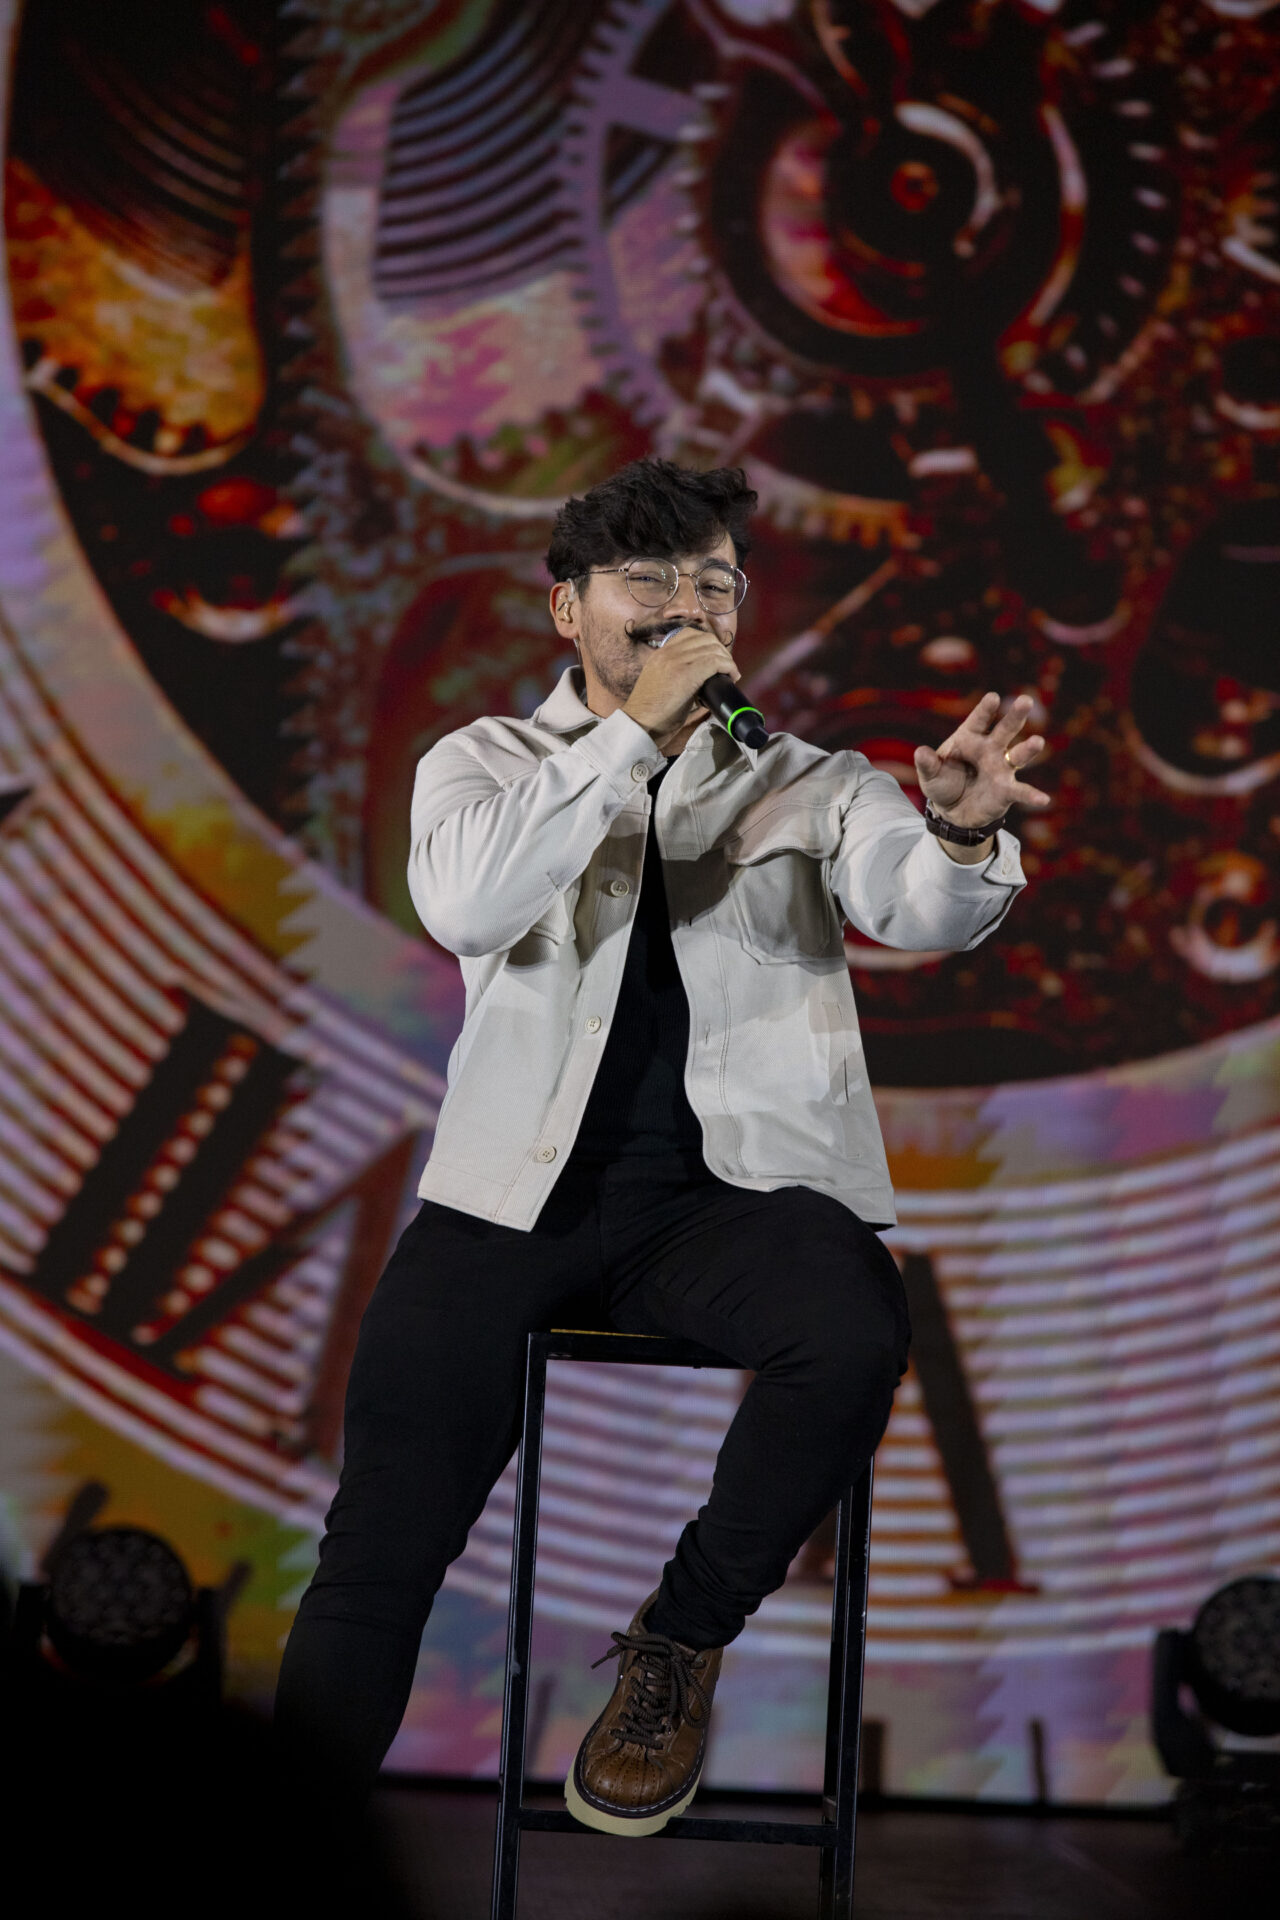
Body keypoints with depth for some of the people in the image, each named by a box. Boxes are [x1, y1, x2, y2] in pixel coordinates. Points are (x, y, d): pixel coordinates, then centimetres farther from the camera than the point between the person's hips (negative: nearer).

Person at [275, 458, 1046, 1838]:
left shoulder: (807, 783, 15)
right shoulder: (487, 764, 14)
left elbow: (924, 911, -5)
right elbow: (466, 905, -9)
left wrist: (962, 834, -29)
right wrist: (632, 732, -13)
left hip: (731, 1188, 1)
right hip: (522, 1192, 0)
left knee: (854, 1335, -33)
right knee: (384, 1532, -18)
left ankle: (680, 1641, -9)